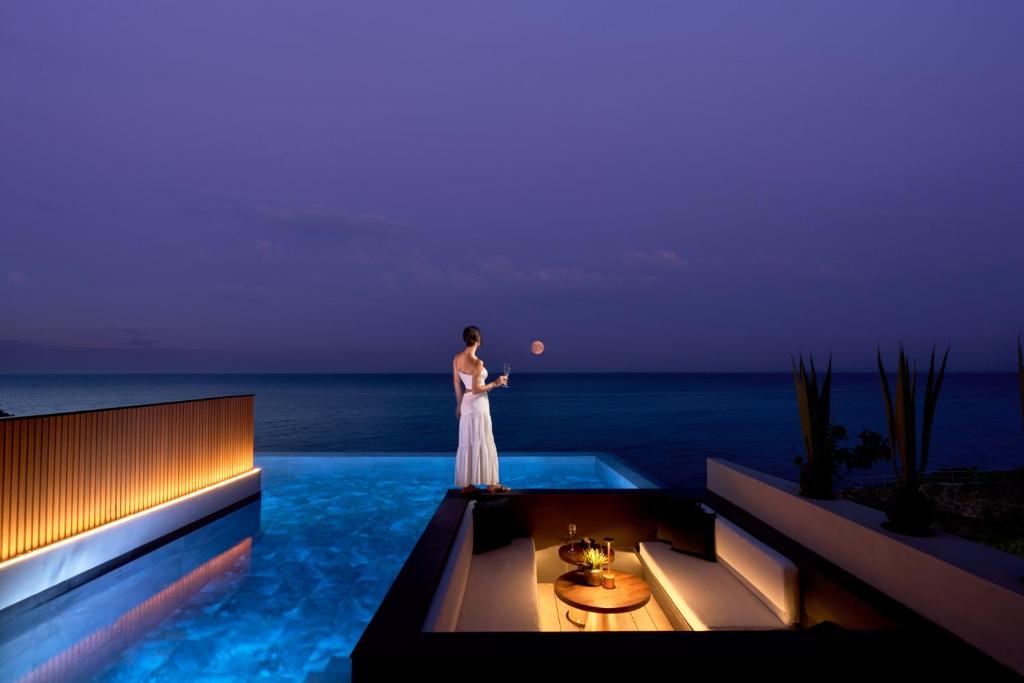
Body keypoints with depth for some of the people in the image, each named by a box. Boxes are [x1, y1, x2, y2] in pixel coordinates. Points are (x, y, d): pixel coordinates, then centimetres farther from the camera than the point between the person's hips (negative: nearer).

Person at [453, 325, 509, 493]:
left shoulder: (457, 358, 0)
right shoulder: (477, 362, -22)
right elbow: (476, 390, -20)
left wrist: (459, 404, 20)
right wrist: (495, 383, -8)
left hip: (466, 404, 7)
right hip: (478, 404, -7)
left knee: (467, 444, 11)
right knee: (483, 443, 3)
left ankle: (466, 484, 17)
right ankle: (491, 483, 13)